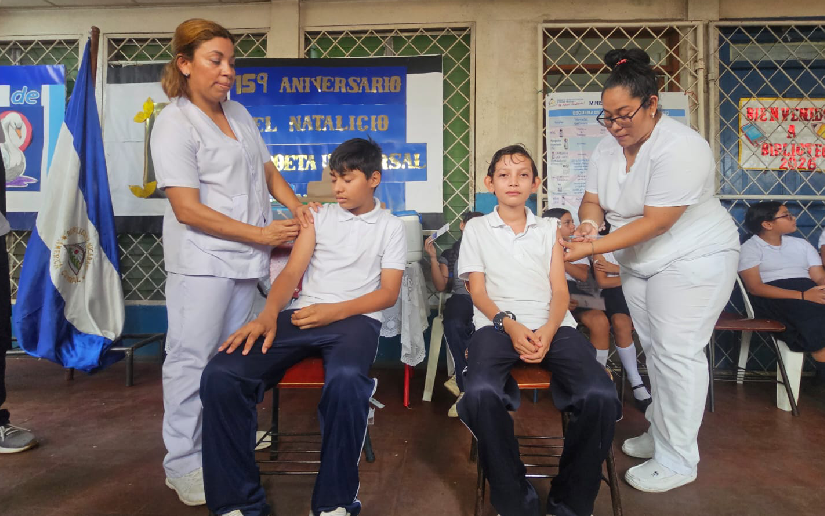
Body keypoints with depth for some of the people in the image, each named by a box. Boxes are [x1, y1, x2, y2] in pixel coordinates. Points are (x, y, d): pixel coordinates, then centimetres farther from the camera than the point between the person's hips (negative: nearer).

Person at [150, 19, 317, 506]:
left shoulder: (238, 112, 12)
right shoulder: (175, 124, -10)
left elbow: (267, 169, 20)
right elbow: (188, 210, -16)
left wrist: (296, 205, 1)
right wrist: (262, 234, -15)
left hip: (245, 260, 7)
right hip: (202, 260, -7)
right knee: (193, 359, 0)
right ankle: (183, 465, 15)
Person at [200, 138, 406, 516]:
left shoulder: (391, 227, 12)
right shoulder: (320, 216, 18)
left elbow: (388, 293, 3)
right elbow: (291, 272, 7)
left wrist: (333, 311, -13)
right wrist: (268, 315, -14)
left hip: (355, 319, -3)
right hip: (303, 316, 3)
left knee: (346, 379, -40)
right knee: (220, 374, -22)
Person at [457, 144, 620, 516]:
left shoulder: (549, 228, 21)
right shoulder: (477, 229, 16)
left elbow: (559, 289, 11)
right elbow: (478, 290, 7)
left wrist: (548, 332, -10)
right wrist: (510, 325, -12)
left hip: (552, 325, 2)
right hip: (498, 324, -1)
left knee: (600, 395, -27)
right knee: (481, 393, -35)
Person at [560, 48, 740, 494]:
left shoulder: (681, 149, -24)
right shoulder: (607, 148, 2)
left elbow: (656, 222, -28)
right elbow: (593, 199, 2)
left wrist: (591, 249, -31)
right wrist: (589, 224, -22)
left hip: (692, 259, -7)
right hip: (638, 262, 8)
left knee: (676, 353, -6)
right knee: (654, 350, 14)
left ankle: (677, 462, 6)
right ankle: (660, 434, 29)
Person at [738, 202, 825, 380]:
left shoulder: (801, 244, 24)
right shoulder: (750, 248, 5)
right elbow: (755, 287, -8)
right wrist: (802, 296, -19)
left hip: (809, 291, 5)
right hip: (774, 297, -5)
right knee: (809, 309, -35)